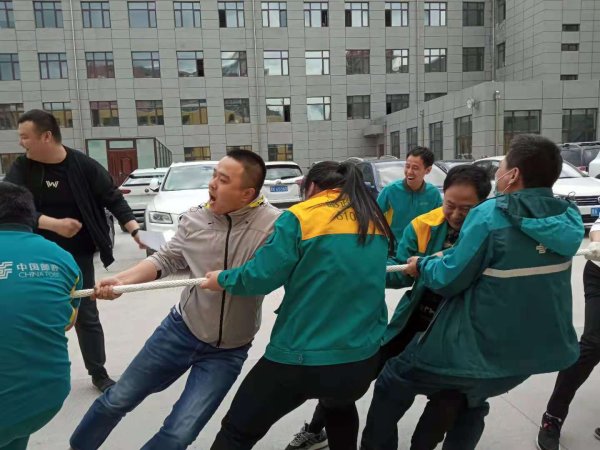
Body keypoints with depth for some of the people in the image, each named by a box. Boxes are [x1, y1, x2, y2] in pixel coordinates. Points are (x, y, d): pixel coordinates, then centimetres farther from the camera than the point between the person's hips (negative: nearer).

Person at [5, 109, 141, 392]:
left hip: (78, 255, -2)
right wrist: (54, 224, -29)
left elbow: (113, 199, -5)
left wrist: (136, 231, -18)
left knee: (86, 315, 8)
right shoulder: (21, 169, -4)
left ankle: (99, 374, 23)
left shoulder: (83, 165, -10)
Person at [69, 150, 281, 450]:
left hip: (227, 352, -3)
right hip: (182, 329, 4)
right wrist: (120, 280, -12)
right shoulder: (194, 219, -7)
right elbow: (166, 260, 1)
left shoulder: (273, 223, -21)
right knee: (118, 400, 18)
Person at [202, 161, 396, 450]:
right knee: (340, 405, 38)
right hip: (362, 358, 6)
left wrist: (223, 279, 6)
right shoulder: (377, 222, 8)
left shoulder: (300, 217, -9)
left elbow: (262, 276, -12)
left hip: (300, 357, -5)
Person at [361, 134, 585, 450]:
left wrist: (422, 265, 3)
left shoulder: (490, 215, -22)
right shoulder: (568, 219, -3)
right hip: (534, 352, 7)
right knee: (471, 403, 33)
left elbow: (449, 280, -18)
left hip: (477, 349, -6)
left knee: (392, 384, 15)